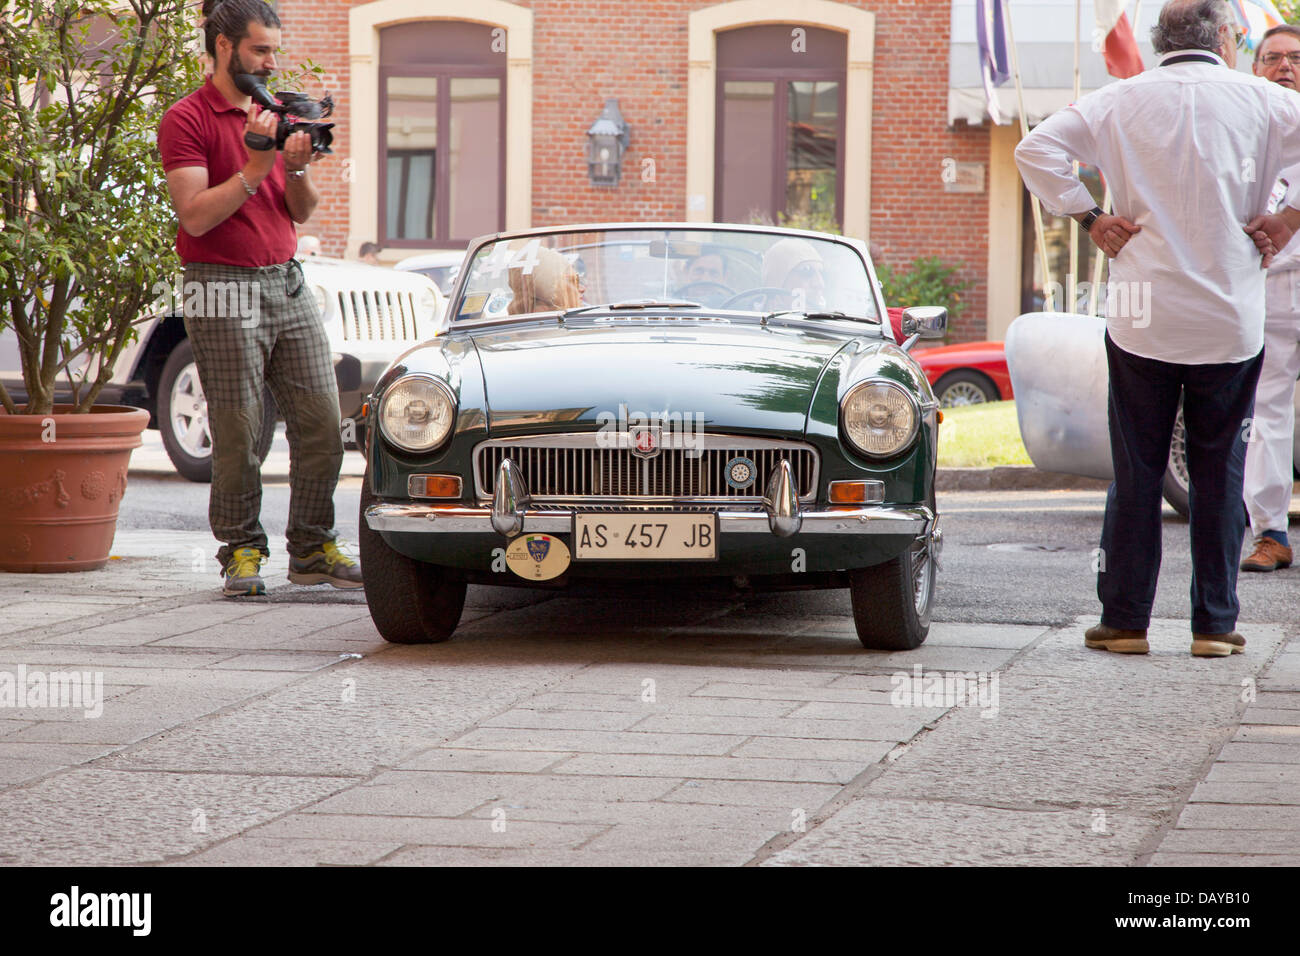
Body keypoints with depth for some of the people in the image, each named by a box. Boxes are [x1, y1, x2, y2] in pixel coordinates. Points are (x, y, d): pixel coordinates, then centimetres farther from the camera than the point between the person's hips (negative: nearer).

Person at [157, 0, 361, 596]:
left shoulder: (276, 116, 16)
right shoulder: (187, 120, -4)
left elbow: (302, 212, 15)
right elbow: (196, 216, -13)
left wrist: (297, 167, -4)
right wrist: (255, 169, -19)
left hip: (288, 283, 6)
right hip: (225, 290, -6)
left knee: (321, 420, 1)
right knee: (239, 433, -4)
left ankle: (312, 550, 10)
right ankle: (242, 552, 8)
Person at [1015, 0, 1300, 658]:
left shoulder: (1122, 102, 2)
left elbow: (1037, 150, -6)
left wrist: (1089, 219, -2)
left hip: (1142, 323, 1)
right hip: (1230, 321, 0)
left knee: (1135, 473, 7)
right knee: (1219, 474, 8)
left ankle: (1124, 621, 9)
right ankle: (1215, 625, 9)